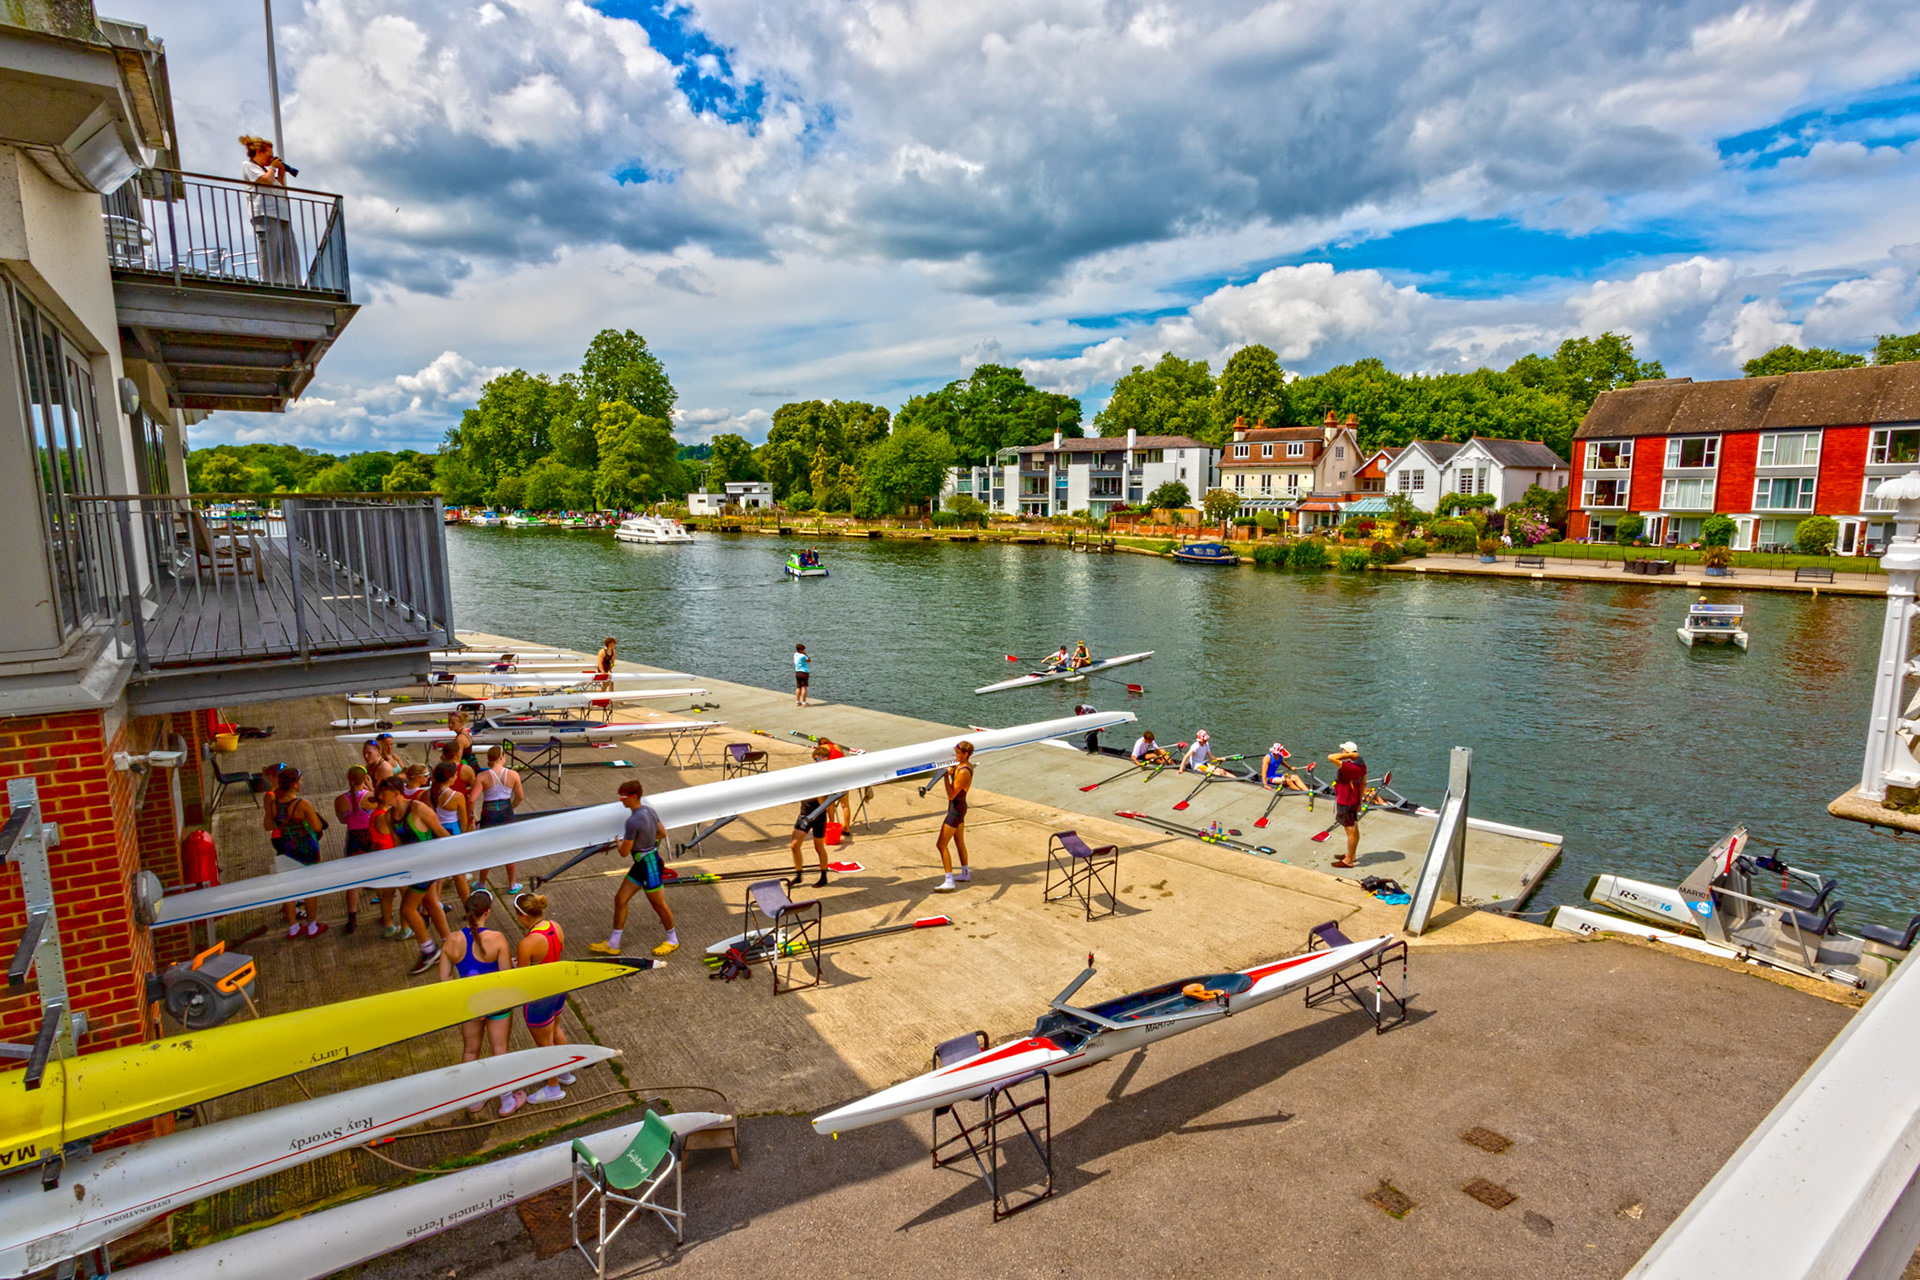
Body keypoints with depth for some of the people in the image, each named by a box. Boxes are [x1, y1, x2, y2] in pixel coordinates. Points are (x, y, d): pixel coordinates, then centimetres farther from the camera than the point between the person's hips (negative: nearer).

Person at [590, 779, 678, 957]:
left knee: (658, 904, 9)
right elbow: (663, 833, 13)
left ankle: (673, 940, 29)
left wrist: (619, 841, 1)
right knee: (620, 899, 13)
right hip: (641, 864, 10)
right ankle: (613, 944, 24)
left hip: (649, 866, -10)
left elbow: (624, 852, -20)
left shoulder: (633, 821, -27)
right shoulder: (648, 810, 1)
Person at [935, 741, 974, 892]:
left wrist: (946, 776, -26)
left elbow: (951, 795, -26)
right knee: (959, 841, 23)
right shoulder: (966, 765, 3)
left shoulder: (963, 772, -26)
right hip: (959, 807, 10)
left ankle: (949, 882, -7)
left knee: (942, 845, -8)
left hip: (956, 809, -10)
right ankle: (965, 873, 38)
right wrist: (949, 771, 2)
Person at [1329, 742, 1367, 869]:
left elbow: (1331, 758, -37)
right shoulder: (1361, 764, 1)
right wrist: (1360, 801, 19)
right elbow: (1363, 783, 10)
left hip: (1345, 803, -10)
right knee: (1354, 829, 21)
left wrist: (1349, 755, -29)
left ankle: (1349, 861, 13)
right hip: (1354, 801, 10)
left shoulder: (1350, 767, -29)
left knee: (1351, 831, 1)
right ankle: (1352, 855, 37)